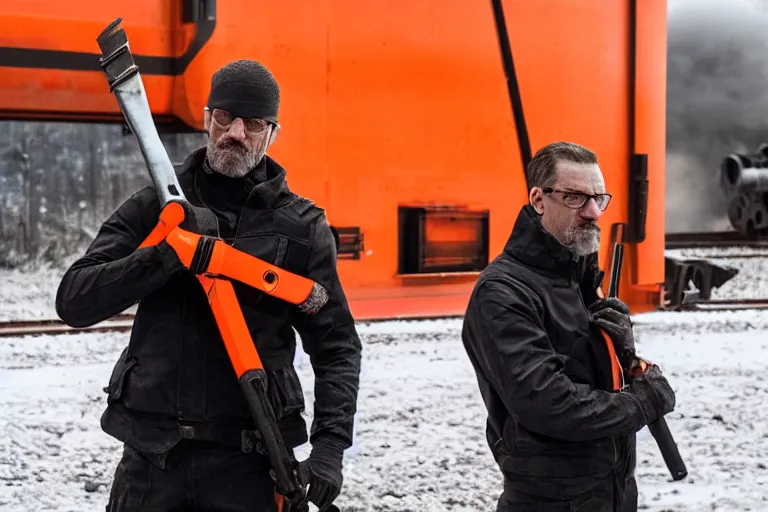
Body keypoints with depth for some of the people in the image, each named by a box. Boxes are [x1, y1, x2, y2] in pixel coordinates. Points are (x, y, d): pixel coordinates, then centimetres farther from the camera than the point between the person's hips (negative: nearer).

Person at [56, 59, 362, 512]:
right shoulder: (153, 208, 4)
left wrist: (330, 445, -8)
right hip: (150, 456, 1)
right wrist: (163, 258, -19)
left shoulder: (302, 228, 2)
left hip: (249, 462, -1)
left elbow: (337, 347, 4)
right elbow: (73, 301, -4)